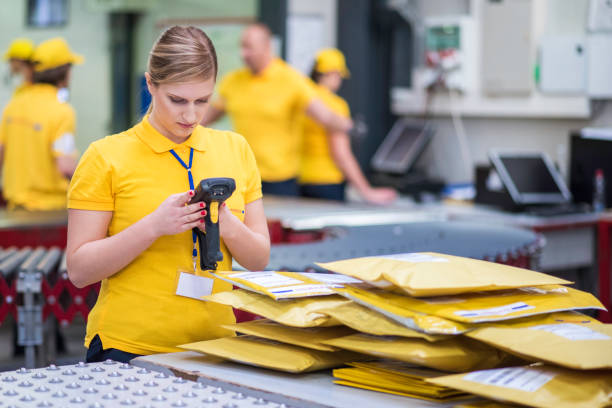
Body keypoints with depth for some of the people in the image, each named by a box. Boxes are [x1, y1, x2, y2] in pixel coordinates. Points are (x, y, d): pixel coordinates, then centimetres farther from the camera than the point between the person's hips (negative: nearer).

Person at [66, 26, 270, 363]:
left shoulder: (235, 149, 10)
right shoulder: (106, 157, -2)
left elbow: (259, 260, 11)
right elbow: (79, 270, -5)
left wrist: (228, 226, -10)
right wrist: (154, 226, -17)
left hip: (214, 346, 3)